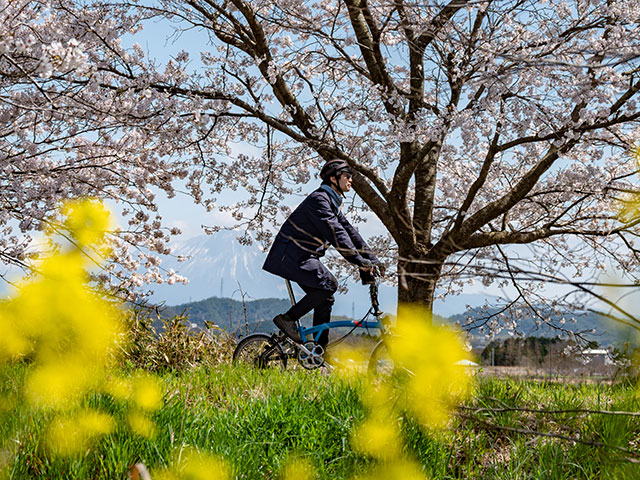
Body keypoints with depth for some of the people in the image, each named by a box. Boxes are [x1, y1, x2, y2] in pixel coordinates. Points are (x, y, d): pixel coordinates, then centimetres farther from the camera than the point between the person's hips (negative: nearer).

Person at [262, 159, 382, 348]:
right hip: (291, 255, -10)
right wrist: (359, 261, -27)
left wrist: (372, 259, 9)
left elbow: (349, 231, 16)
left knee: (326, 299, 5)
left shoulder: (332, 203, 16)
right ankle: (288, 318, -12)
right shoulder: (319, 199, -16)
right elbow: (335, 233, -25)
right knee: (328, 284, -21)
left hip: (303, 257, 10)